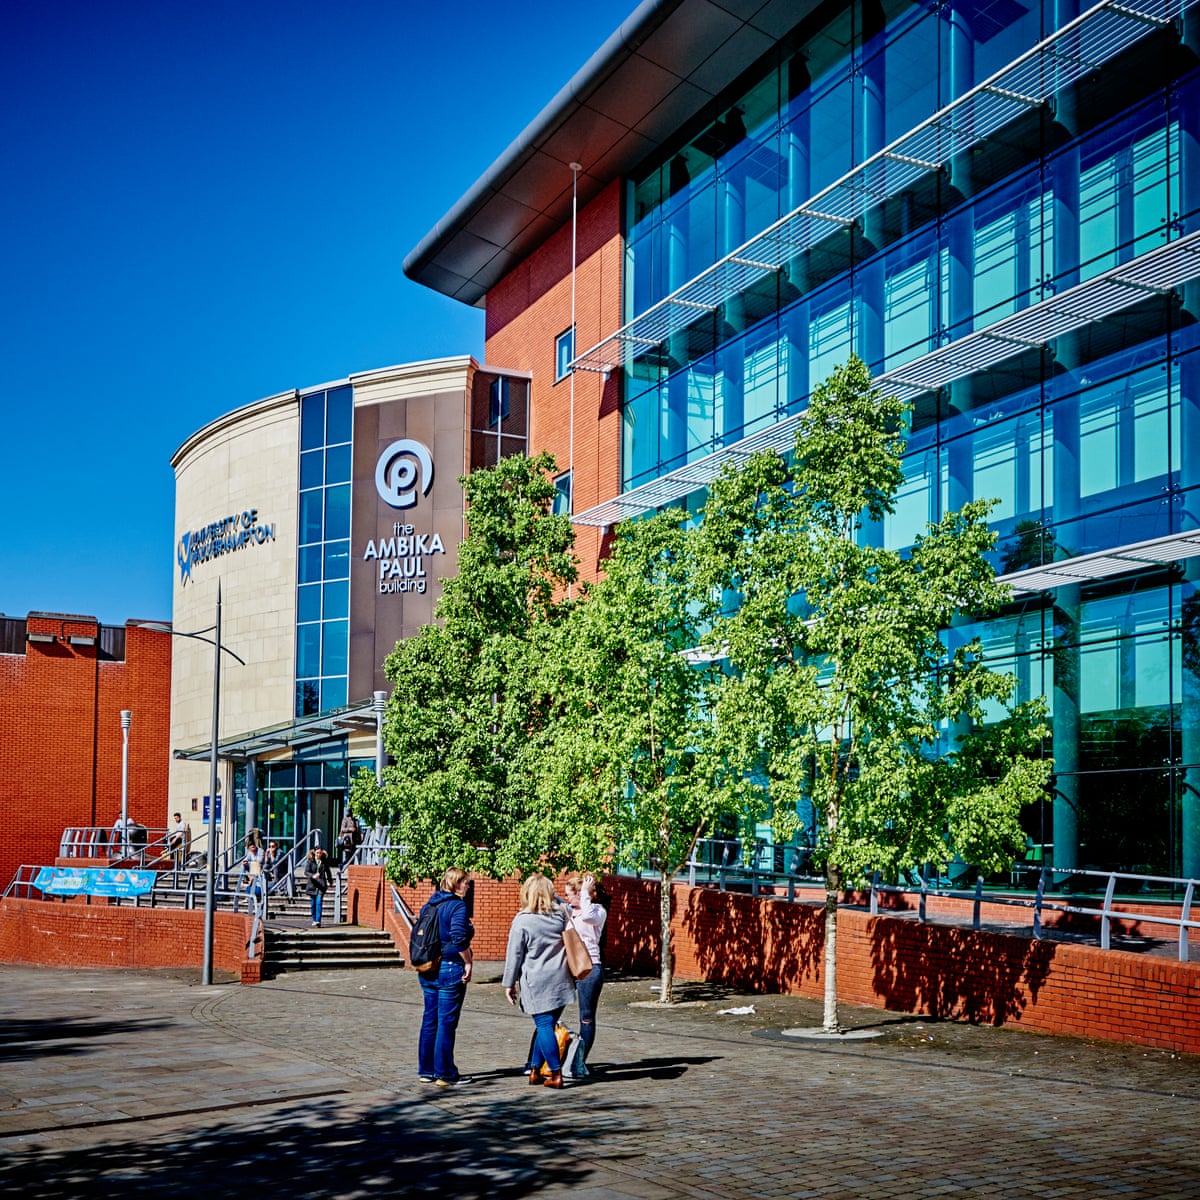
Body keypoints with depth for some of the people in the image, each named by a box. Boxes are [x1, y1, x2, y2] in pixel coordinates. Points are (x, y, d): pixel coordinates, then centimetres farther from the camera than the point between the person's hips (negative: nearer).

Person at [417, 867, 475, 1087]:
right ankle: (445, 1074, 3)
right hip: (450, 969, -8)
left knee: (429, 1020, 13)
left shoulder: (429, 905, 12)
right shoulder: (457, 906, -13)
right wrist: (468, 962, -13)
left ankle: (426, 1071, 20)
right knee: (447, 1023, -2)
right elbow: (459, 938, -24)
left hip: (428, 969, 8)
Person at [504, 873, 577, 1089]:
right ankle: (535, 1069, 20)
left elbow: (514, 955, -5)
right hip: (560, 980, 5)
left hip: (536, 983, -5)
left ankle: (556, 1074, -2)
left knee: (544, 1026, -1)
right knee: (547, 1026, 13)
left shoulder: (522, 921, -10)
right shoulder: (560, 914, 3)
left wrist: (509, 983, 3)